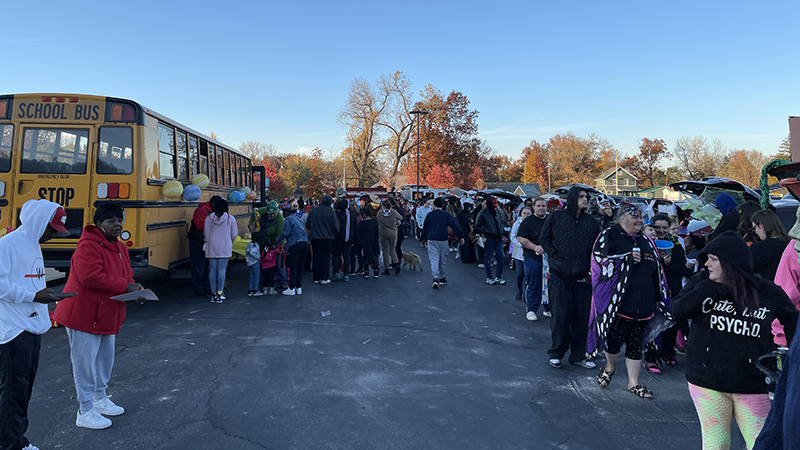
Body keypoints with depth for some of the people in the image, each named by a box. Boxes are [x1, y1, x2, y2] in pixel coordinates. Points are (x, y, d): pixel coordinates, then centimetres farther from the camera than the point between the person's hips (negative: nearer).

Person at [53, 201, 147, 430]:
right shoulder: (88, 246, -20)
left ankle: (100, 400, 38)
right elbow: (91, 278, -30)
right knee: (85, 363, 0)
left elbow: (125, 275, 15)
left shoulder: (119, 247, 10)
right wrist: (125, 286, -27)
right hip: (84, 315, -10)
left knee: (105, 359, 21)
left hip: (107, 316, 10)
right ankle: (85, 412, 12)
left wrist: (136, 289, -5)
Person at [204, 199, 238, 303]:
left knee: (212, 270, 7)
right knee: (221, 270, 0)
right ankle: (220, 295, 2)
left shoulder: (208, 218, 2)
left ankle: (213, 294, 11)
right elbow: (234, 235, 1)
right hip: (224, 247, -3)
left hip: (211, 247, 3)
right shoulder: (230, 219, -4)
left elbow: (206, 234, 6)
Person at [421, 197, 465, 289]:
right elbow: (455, 225, -8)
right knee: (443, 260, 13)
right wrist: (461, 236, -5)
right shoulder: (446, 215, -3)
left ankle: (435, 278, -21)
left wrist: (424, 239, 21)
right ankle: (443, 279, 22)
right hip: (443, 240, 0)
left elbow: (425, 228, 10)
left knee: (434, 259, -3)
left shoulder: (429, 215, 2)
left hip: (431, 240, 0)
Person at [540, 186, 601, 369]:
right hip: (560, 277, -2)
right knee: (560, 316, 1)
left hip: (583, 279, 2)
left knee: (581, 318, 8)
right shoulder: (556, 217, 1)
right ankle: (556, 353, 17)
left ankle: (578, 355, 22)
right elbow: (544, 239, 7)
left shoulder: (592, 222, 6)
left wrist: (591, 266, -6)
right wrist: (556, 256, -3)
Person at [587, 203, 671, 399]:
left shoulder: (646, 241, 15)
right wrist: (627, 258, -16)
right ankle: (610, 366, 30)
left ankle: (633, 382, 21)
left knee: (636, 343, 9)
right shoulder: (609, 236, -2)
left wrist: (659, 299, 16)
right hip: (616, 302, -5)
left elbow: (657, 272, 19)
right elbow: (599, 260, -14)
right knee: (615, 338, 0)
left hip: (643, 304, 5)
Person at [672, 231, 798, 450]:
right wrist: (710, 288, -22)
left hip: (752, 385, 0)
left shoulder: (767, 292, -6)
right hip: (707, 381, 1)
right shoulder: (702, 283, -3)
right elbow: (677, 311, -16)